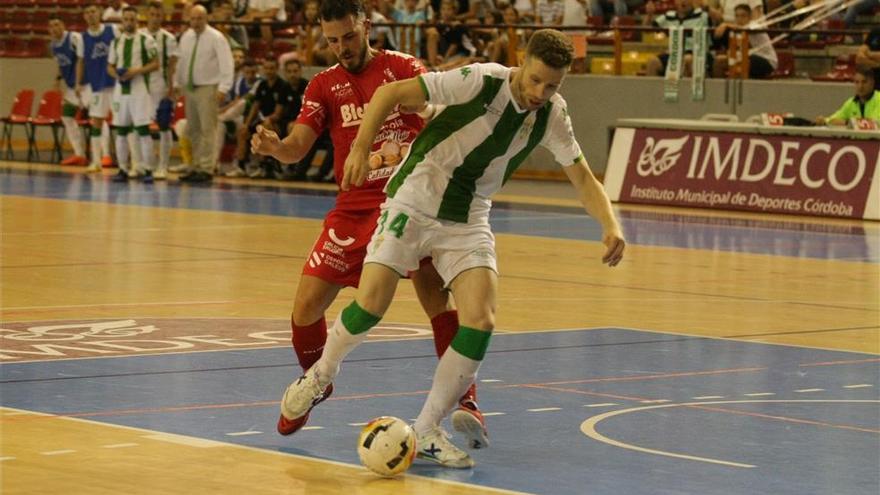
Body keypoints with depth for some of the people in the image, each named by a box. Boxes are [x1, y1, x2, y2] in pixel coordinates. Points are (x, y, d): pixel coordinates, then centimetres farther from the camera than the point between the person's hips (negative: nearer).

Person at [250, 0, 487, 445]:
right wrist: (273, 147, -26)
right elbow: (297, 147, -2)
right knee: (306, 306, -2)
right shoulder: (324, 86, 8)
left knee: (432, 289, -23)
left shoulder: (402, 67, -1)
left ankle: (466, 401, -17)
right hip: (354, 206, 3)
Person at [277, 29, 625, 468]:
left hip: (468, 221, 4)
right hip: (414, 201, -4)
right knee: (370, 304, -14)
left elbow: (583, 178, 2)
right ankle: (321, 373, 19)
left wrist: (610, 225, -16)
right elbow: (391, 92, -17)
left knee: (481, 322, -14)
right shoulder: (481, 81, -20)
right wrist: (361, 147, -27)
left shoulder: (552, 116, -6)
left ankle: (426, 432, 0)